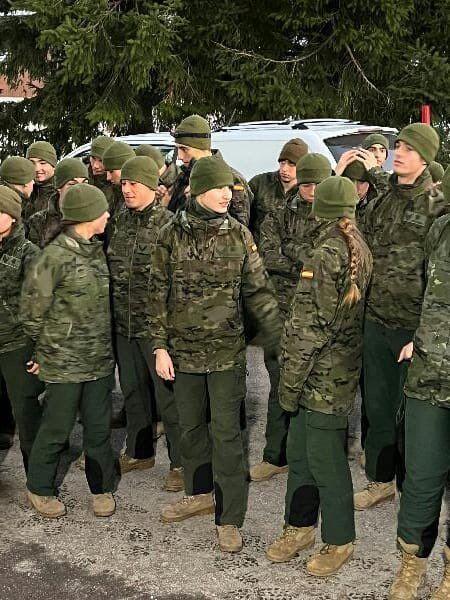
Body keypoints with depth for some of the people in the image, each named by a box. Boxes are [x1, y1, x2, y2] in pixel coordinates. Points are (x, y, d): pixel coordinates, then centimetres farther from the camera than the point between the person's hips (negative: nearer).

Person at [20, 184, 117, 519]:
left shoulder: (98, 250, 5)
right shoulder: (55, 256, -16)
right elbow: (32, 309, -8)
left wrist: (104, 342, 13)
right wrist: (48, 347, 3)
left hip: (100, 359, 5)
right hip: (64, 362, -5)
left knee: (99, 427, 12)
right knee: (57, 428, 8)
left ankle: (102, 487, 29)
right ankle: (39, 488, 28)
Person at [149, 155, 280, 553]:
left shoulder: (239, 235, -3)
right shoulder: (172, 235, -3)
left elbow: (258, 290, 1)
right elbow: (159, 293, 1)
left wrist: (280, 336, -6)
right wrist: (160, 346, -3)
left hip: (227, 351, -1)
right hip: (184, 349, 2)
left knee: (227, 433, 1)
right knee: (191, 426, 16)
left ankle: (230, 518, 11)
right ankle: (201, 493, 37)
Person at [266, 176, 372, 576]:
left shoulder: (325, 254, -20)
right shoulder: (358, 250, 7)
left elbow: (310, 327, -21)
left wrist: (290, 382, -13)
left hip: (322, 377, -9)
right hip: (343, 370, 9)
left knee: (325, 461, 5)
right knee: (299, 452, 18)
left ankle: (339, 541, 21)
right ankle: (300, 526, 33)